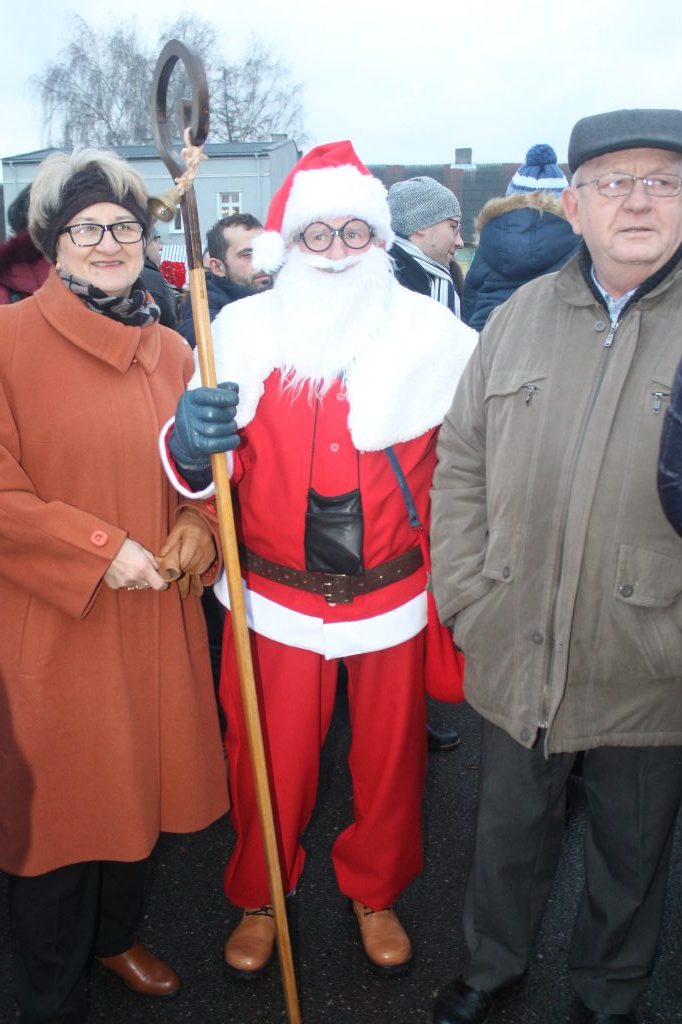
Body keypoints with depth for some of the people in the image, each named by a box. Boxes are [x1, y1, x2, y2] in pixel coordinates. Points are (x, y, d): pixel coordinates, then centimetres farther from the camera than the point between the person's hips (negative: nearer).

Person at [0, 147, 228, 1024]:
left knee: (140, 781, 18)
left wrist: (198, 526, -5)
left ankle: (115, 934, 48)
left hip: (154, 616, 5)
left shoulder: (172, 352, 7)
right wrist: (98, 548, -17)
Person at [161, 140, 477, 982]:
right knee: (270, 760, 13)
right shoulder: (244, 327, -6)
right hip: (275, 597, 0)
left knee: (390, 755, 17)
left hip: (393, 594, 1)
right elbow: (199, 470, -9)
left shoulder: (428, 330, -5)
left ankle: (376, 890, 46)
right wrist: (192, 443, -32)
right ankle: (258, 897, 42)